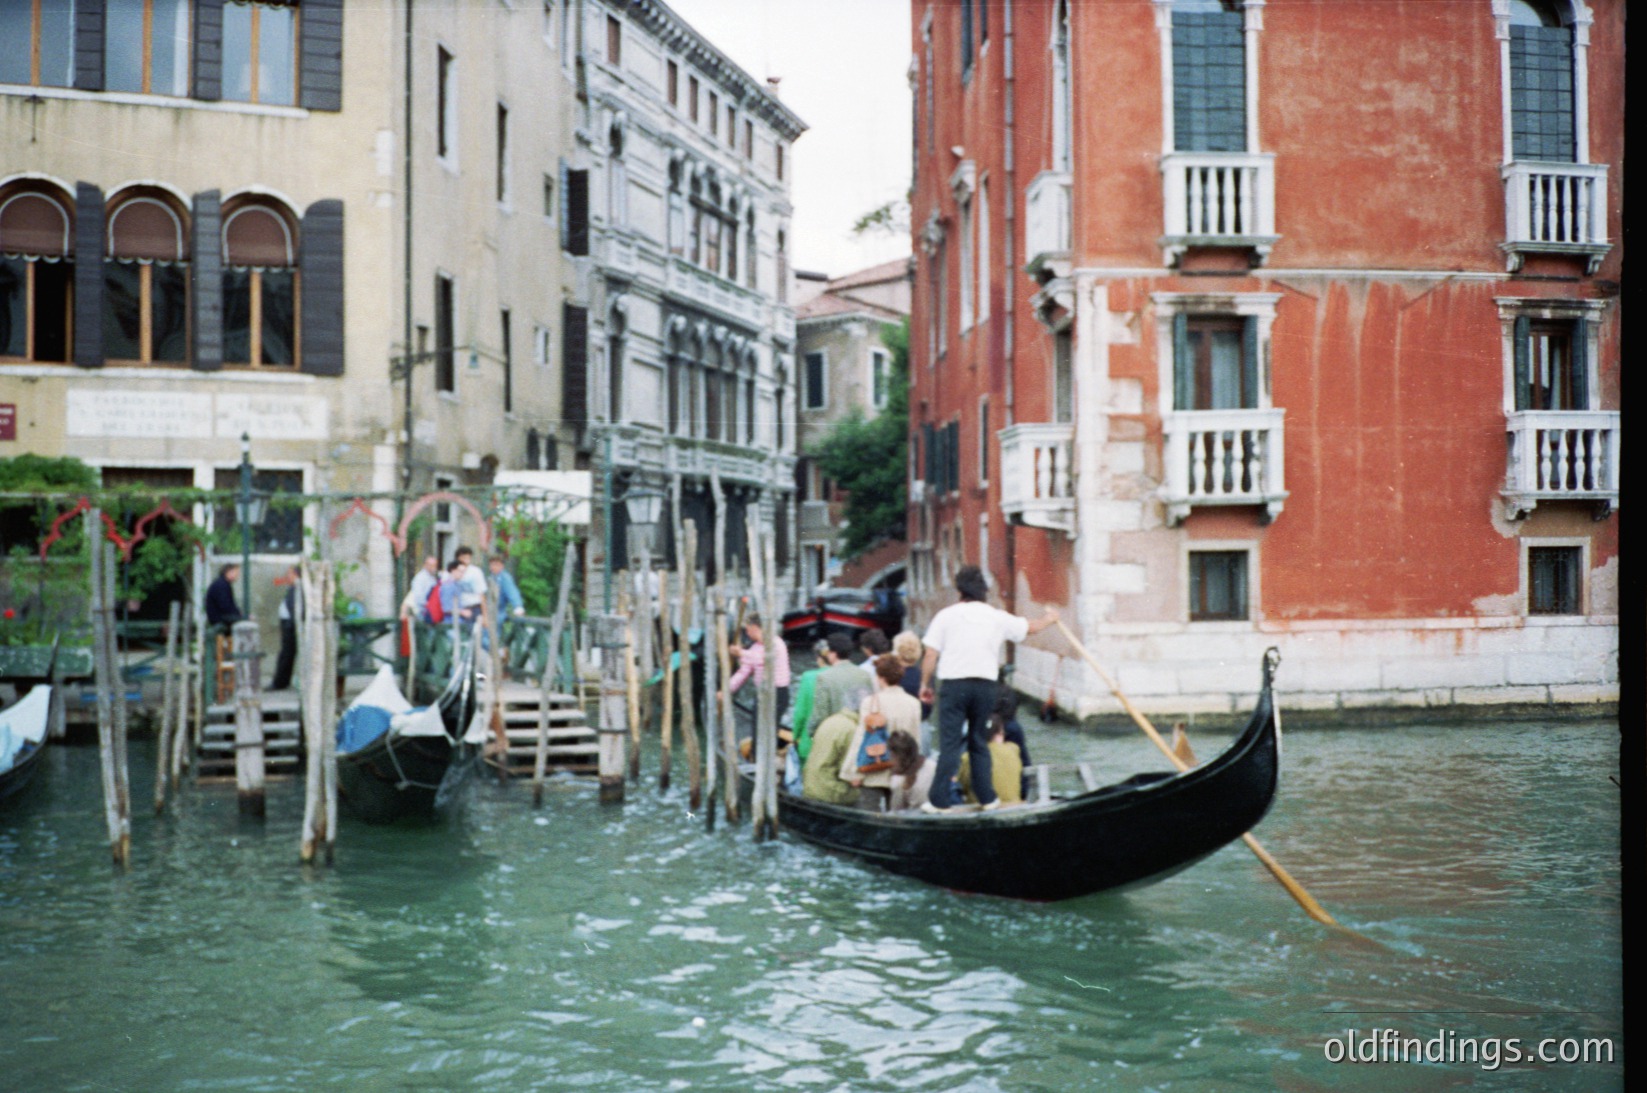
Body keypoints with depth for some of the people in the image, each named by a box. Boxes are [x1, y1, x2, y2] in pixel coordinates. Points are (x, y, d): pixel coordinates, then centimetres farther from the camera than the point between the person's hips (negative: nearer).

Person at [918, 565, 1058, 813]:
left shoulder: (946, 615, -1)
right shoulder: (998, 617, 7)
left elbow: (930, 656, -5)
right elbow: (1031, 628, 24)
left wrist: (925, 684, 8)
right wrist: (1049, 618, 45)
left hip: (954, 684, -2)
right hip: (985, 685, 3)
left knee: (949, 743, -2)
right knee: (980, 743, 15)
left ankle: (940, 800, -4)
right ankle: (986, 797, 18)